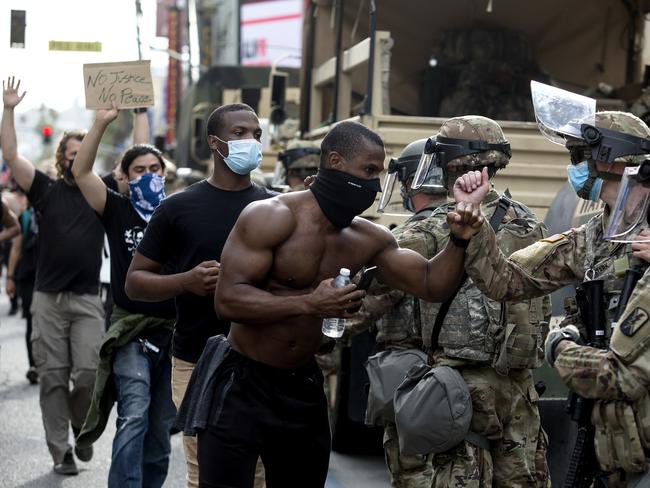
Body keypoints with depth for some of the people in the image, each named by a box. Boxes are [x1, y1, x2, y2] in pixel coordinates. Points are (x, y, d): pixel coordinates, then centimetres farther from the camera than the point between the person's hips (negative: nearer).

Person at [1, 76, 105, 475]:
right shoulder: (46, 190, 5)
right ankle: (62, 452, 9)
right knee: (53, 378, 1)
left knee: (88, 372, -13)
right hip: (48, 299, 0)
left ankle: (81, 425, 16)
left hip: (88, 300, 0)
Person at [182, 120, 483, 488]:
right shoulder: (271, 217, -16)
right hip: (241, 384, -6)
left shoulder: (369, 240, 3)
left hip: (303, 387, 6)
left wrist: (459, 241, -15)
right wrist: (309, 304, -30)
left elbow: (432, 284, 2)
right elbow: (228, 299, -23)